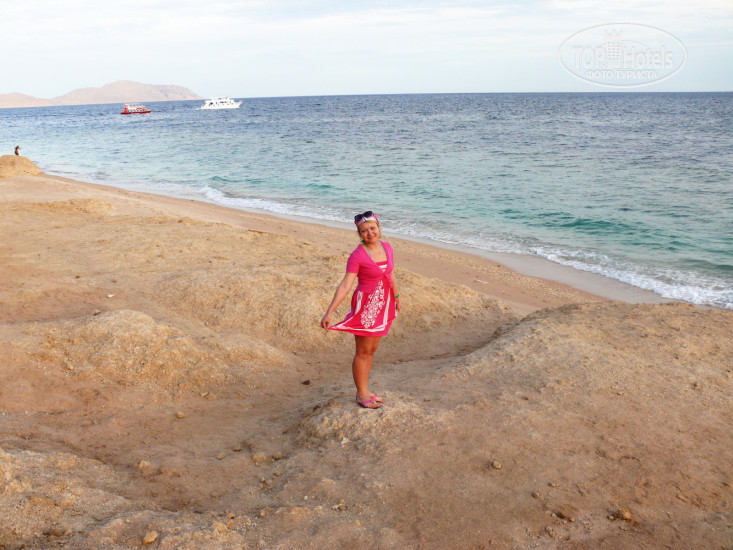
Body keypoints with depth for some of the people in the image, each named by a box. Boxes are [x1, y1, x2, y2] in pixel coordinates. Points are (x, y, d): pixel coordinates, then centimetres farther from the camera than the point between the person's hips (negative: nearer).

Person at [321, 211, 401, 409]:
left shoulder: (387, 248, 2)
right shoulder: (357, 255, -17)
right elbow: (345, 285, -20)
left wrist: (397, 298, 27)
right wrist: (329, 312, -25)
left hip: (382, 305, 7)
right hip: (365, 305, -7)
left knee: (372, 350, 15)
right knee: (363, 352, 4)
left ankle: (365, 391, 28)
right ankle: (361, 394, 17)